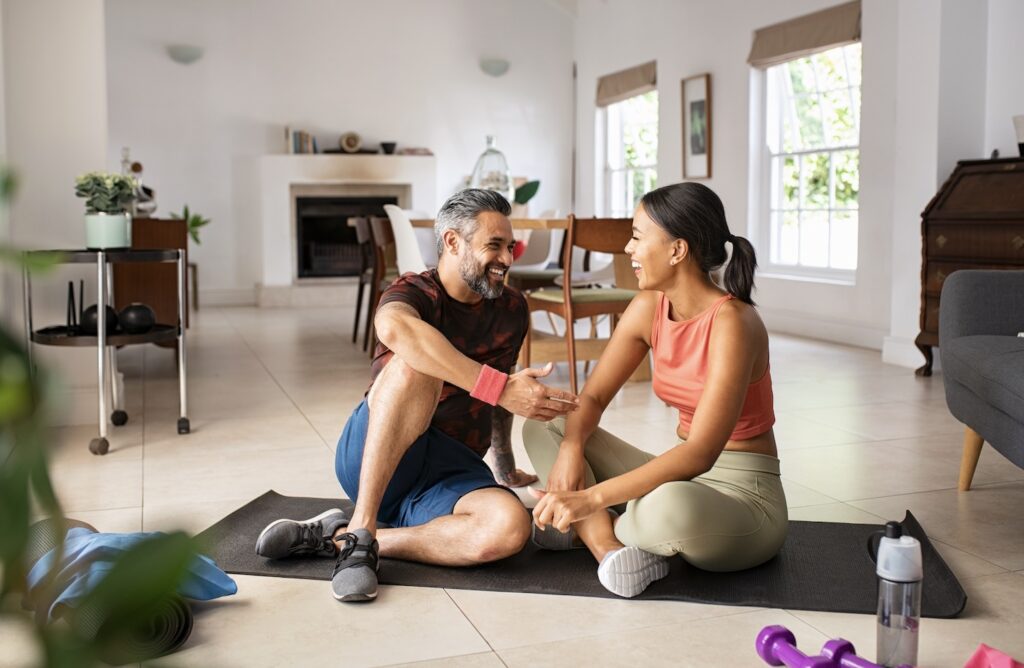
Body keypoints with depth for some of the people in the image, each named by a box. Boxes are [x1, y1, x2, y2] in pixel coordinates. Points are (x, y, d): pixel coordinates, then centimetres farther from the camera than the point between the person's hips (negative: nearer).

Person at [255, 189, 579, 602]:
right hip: (371, 458, -4)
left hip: (451, 474, 5)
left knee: (511, 526, -32)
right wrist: (499, 387, -42)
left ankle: (338, 538, -20)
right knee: (415, 363, -34)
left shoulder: (512, 311, 10)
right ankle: (361, 531, -33)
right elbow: (395, 328, -37)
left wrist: (506, 470, 38)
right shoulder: (416, 293, -9)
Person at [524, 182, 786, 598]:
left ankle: (587, 529, -8)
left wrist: (593, 498, -37)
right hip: (682, 477, 7)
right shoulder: (649, 308, -1)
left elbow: (700, 453, -31)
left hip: (744, 494, -7)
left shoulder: (732, 322, -24)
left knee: (671, 505, -42)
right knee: (542, 428, 1)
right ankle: (609, 547, -21)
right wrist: (571, 449, -21)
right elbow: (593, 397, 1)